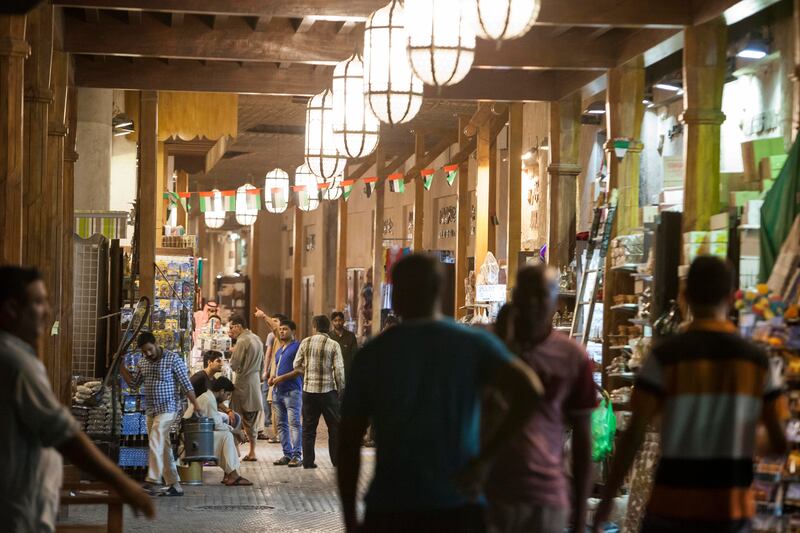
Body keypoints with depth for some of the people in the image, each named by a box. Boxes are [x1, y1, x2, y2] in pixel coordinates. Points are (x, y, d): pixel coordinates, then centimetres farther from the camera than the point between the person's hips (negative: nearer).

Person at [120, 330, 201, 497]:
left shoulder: (173, 359, -9)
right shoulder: (142, 363, 10)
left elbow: (186, 384, -9)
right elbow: (133, 383, 14)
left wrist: (196, 406, -13)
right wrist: (120, 366, 7)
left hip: (168, 408, -7)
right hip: (151, 410, 7)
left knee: (155, 441, -21)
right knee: (163, 448, 7)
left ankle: (153, 481, -26)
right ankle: (174, 486, 11)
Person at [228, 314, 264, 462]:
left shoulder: (242, 341, -16)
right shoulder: (257, 339, 11)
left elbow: (234, 365, -15)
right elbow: (262, 362, 18)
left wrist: (233, 352, 0)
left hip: (243, 383, -8)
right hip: (255, 382, 8)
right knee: (251, 420, 14)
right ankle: (252, 453, 17)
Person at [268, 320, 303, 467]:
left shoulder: (296, 347, -5)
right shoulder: (279, 350, 21)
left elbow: (300, 369, -13)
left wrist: (282, 378, -16)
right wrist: (273, 378, 9)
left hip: (292, 391, -9)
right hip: (278, 391, 9)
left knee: (294, 423, -11)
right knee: (281, 424, 8)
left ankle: (297, 455, -12)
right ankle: (287, 454, 13)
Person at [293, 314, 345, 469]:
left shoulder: (305, 342, 0)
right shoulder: (333, 345, -7)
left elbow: (297, 365, 5)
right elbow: (339, 369, -9)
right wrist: (341, 388, 2)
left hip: (308, 390, 2)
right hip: (328, 390, -2)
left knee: (308, 427, 9)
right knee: (335, 427, 9)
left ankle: (308, 461, 8)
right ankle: (337, 460, 10)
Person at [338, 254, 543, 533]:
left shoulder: (371, 355, 2)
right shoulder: (474, 344, 2)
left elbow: (348, 443, 2)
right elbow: (529, 390, -15)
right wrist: (483, 458, -8)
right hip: (457, 510, 1)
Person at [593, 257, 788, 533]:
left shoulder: (666, 355, -9)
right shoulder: (757, 360, 0)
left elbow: (633, 435, -11)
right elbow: (780, 441, 2)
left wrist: (607, 498, -2)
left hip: (674, 506, -2)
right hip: (732, 509, 3)